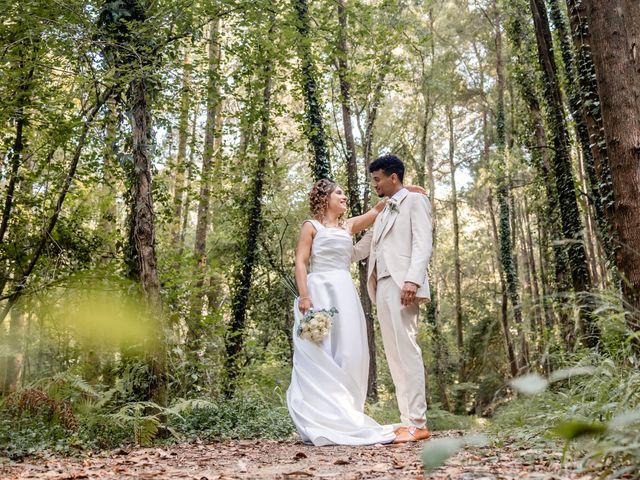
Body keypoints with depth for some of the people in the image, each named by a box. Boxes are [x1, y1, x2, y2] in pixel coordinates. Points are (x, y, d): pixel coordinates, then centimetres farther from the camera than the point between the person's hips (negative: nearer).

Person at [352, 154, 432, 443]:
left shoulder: (415, 201, 3)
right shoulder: (383, 212, 27)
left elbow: (423, 244, -9)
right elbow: (363, 248, 32)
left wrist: (413, 280, -21)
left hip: (402, 285, -8)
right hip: (382, 287, 8)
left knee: (406, 350, -12)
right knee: (394, 354, 4)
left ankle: (417, 423, -11)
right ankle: (408, 420, 6)